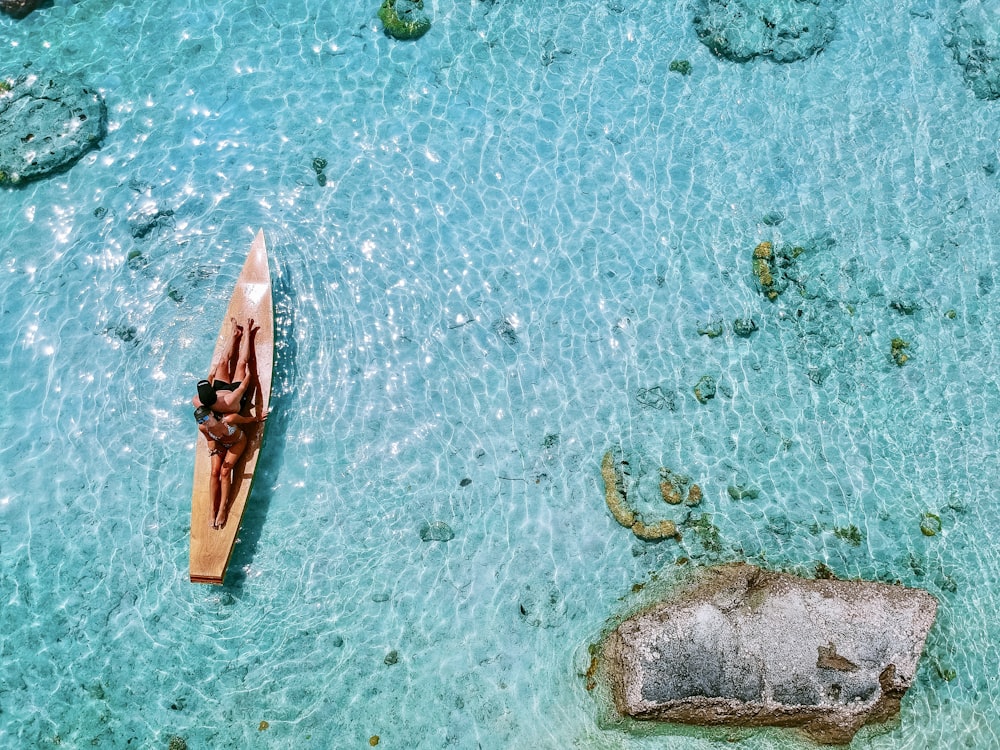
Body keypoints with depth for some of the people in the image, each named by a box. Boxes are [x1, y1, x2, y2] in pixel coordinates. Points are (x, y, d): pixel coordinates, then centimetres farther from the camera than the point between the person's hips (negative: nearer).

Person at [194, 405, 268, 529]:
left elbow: (247, 420, -22)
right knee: (215, 472, -13)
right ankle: (213, 511, -6)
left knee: (225, 471, -19)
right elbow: (210, 440, -7)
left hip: (237, 442, -3)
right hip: (220, 445, 3)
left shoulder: (228, 419, -41)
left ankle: (223, 509, -12)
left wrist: (258, 418, -5)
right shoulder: (202, 428, -27)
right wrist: (212, 449, -28)